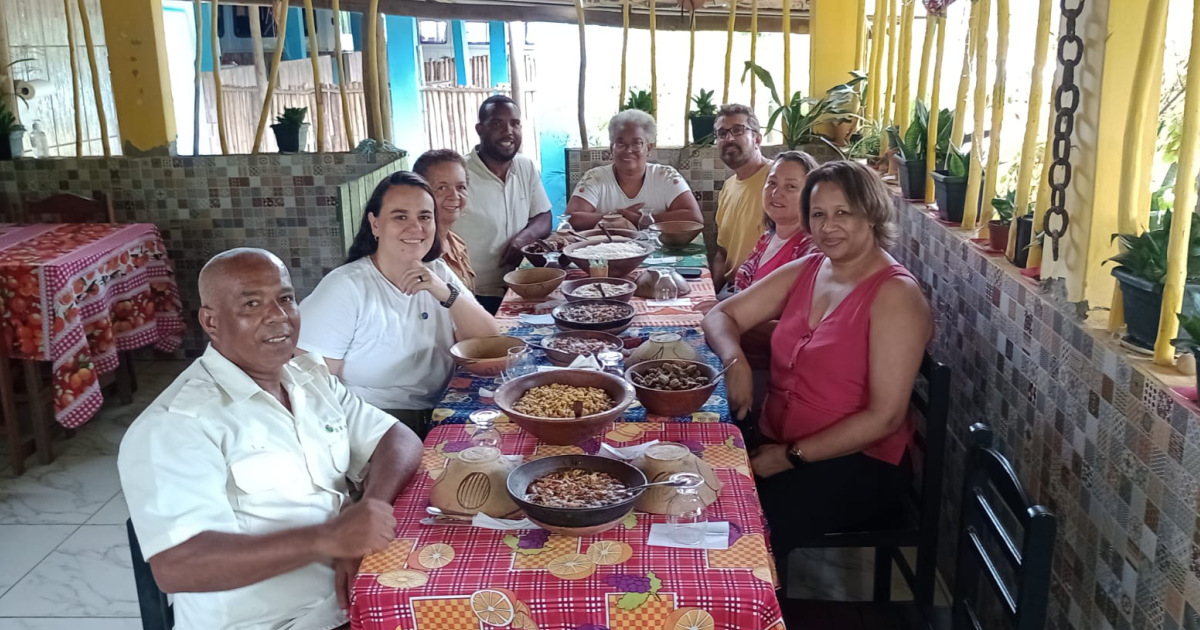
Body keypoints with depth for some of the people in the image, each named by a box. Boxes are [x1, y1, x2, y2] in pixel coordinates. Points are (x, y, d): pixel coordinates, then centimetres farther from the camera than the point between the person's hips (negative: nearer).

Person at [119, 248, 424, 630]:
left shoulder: (311, 376, 10)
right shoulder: (175, 423, -13)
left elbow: (399, 440, 5)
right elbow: (175, 566, -22)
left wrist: (370, 511, -16)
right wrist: (326, 539, -31)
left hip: (354, 596, 7)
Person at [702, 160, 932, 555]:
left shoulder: (894, 295, -13)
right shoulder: (804, 271, 7)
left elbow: (885, 416, -16)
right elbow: (722, 316, 10)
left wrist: (792, 456, -16)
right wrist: (735, 360, -13)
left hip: (857, 462, -6)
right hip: (775, 443, 6)